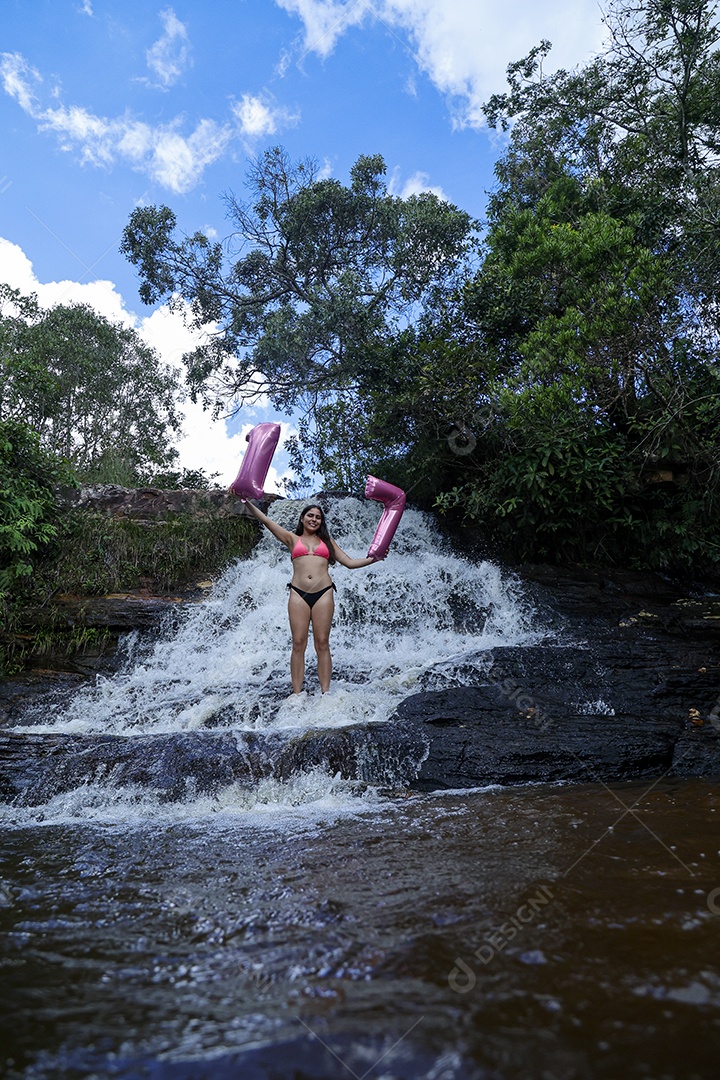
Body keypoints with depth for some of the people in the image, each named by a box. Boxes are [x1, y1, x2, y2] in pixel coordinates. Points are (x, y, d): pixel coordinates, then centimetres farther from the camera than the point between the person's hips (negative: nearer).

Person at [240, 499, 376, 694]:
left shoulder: (327, 541, 20)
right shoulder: (292, 539, 16)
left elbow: (350, 563, 18)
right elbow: (266, 520, 9)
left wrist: (373, 559, 6)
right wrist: (247, 503, 1)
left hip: (323, 593, 1)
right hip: (298, 594, -1)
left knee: (322, 644, -1)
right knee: (298, 644, -4)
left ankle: (325, 693, 0)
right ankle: (297, 694, -2)